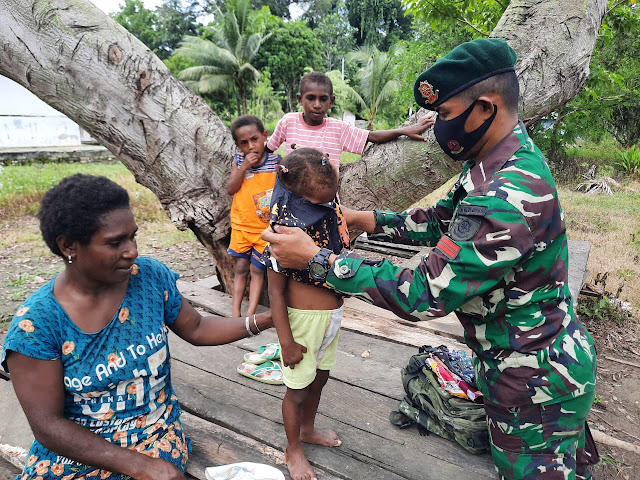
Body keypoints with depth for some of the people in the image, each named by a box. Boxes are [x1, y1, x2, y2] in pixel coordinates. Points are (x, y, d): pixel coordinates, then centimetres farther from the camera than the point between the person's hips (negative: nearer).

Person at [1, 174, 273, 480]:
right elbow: (47, 424, -15)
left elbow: (196, 329, 4)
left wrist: (261, 321, -9)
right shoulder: (35, 324, -16)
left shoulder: (150, 276, -9)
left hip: (157, 436, 2)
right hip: (74, 448, -1)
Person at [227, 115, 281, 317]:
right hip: (241, 225, 2)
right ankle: (235, 311, 14)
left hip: (265, 228, -2)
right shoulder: (238, 161, 0)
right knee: (241, 268, 7)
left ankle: (251, 312, 9)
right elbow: (230, 189, -8)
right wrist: (244, 167, -18)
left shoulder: (276, 162, -6)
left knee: (257, 270, 3)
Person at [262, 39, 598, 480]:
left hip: (534, 384, -9)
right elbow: (441, 219, 9)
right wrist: (364, 220, -1)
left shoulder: (509, 198, -34)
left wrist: (317, 258, -27)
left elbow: (425, 294, -32)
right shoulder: (503, 161, -1)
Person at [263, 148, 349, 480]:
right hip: (304, 318, -7)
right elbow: (275, 291, -21)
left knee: (319, 377, 26)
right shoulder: (286, 228, -26)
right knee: (297, 389, 13)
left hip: (332, 313, 7)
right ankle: (293, 450, 39)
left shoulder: (330, 208, -6)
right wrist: (286, 342, -18)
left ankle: (307, 430, 52)